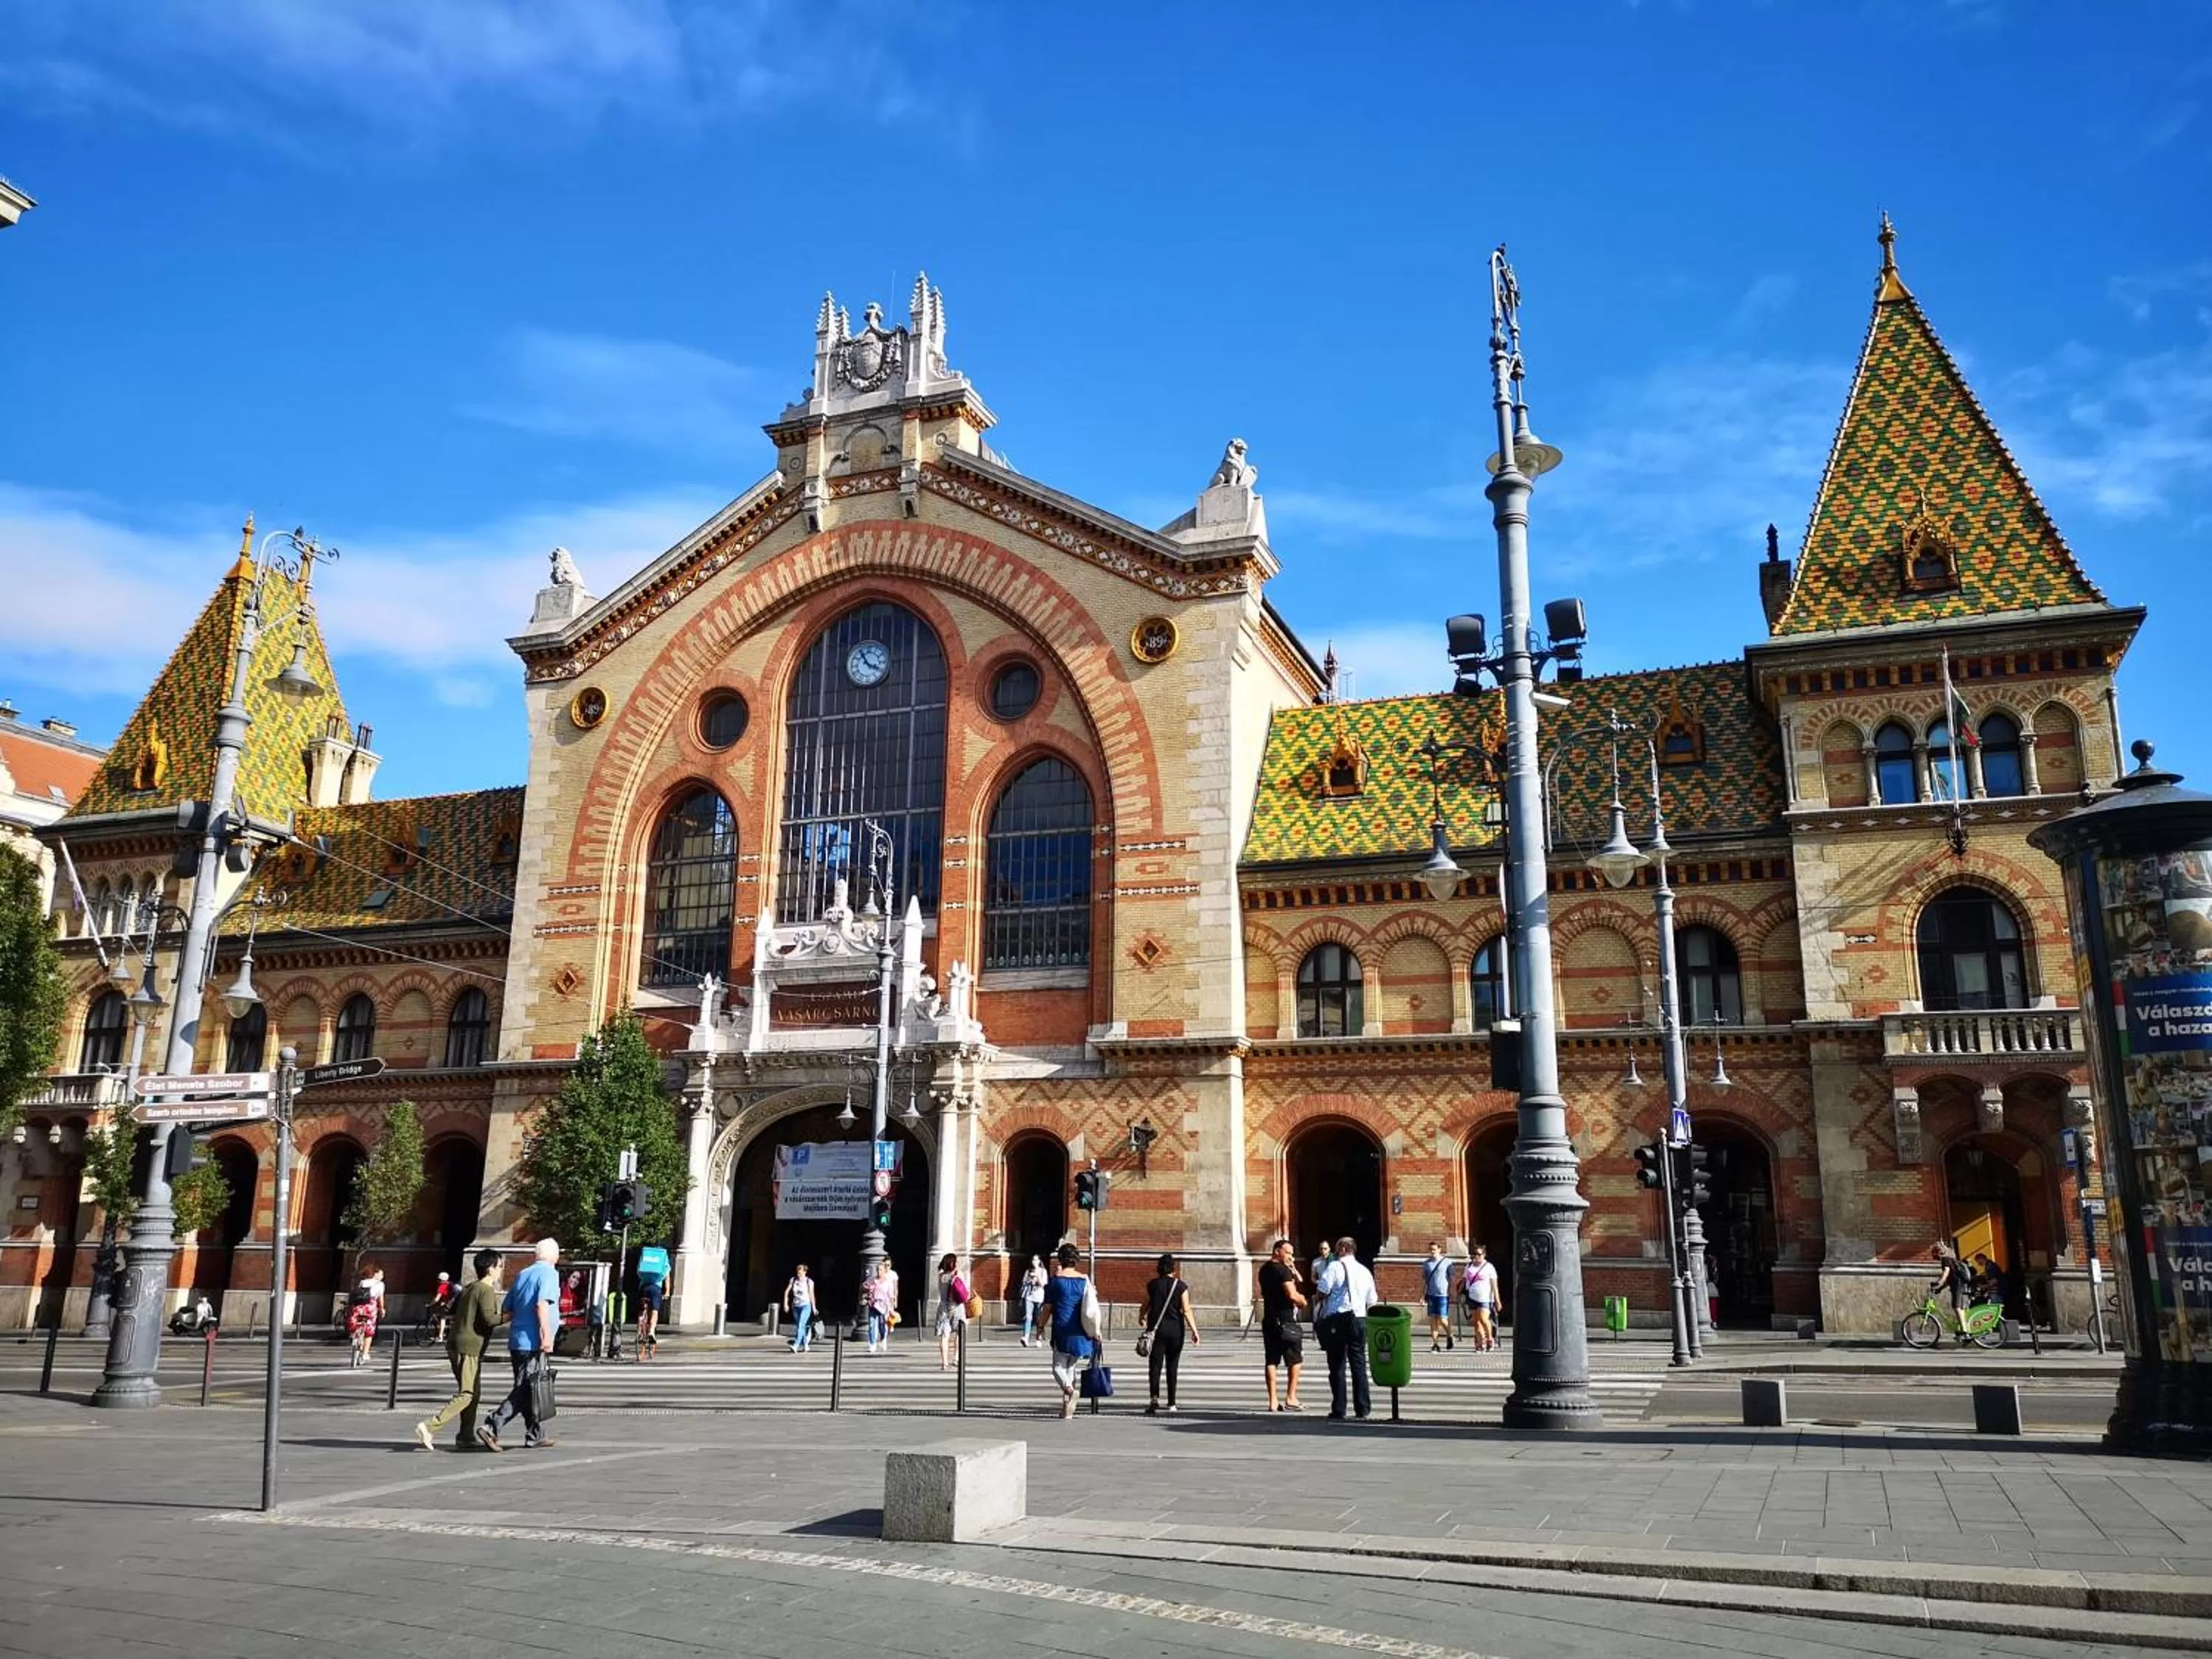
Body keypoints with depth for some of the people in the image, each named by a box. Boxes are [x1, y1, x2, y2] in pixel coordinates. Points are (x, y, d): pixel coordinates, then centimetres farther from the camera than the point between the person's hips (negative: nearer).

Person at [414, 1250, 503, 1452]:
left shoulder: (468, 1289, 17)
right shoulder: (487, 1291, -10)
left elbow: (449, 1313, 23)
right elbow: (489, 1319, -21)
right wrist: (508, 1317, -10)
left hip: (455, 1346, 10)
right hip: (470, 1348, -10)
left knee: (474, 1393, 14)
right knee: (466, 1394, -10)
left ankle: (466, 1438, 14)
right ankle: (429, 1427, -19)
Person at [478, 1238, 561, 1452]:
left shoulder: (521, 1275, 16)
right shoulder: (549, 1274, -7)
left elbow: (507, 1311, 17)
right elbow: (542, 1304, -22)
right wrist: (546, 1334, -25)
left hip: (516, 1341, 8)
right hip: (533, 1342, -8)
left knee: (527, 1389, 14)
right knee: (524, 1390, -7)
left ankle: (535, 1435, 21)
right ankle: (491, 1427, -16)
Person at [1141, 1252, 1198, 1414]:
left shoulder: (1152, 1285, 0)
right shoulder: (1180, 1286, -3)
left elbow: (1146, 1306, 9)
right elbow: (1186, 1310, -9)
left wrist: (1143, 1319, 30)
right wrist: (1194, 1331, -8)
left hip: (1156, 1328, 0)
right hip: (1175, 1328, 0)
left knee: (1156, 1365, -2)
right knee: (1172, 1366, 11)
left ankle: (1155, 1398, -22)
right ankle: (1171, 1403, 14)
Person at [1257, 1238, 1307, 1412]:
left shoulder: (1264, 1269, 15)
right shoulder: (1282, 1270, -13)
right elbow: (1292, 1295, -22)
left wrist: (1293, 1268, 9)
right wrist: (1303, 1300, -3)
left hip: (1269, 1320, 8)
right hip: (1285, 1320, -8)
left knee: (1272, 1361, 7)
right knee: (1296, 1360, 4)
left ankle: (1273, 1401, 6)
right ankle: (1291, 1398, 3)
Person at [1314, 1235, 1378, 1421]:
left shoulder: (1335, 1267, -5)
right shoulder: (1365, 1271, 13)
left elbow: (1322, 1291, -13)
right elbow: (1371, 1302, 15)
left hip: (1337, 1320, -5)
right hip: (1359, 1320, 5)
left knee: (1337, 1366, 0)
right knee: (1359, 1365, 12)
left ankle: (1339, 1410, 1)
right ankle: (1362, 1408, 14)